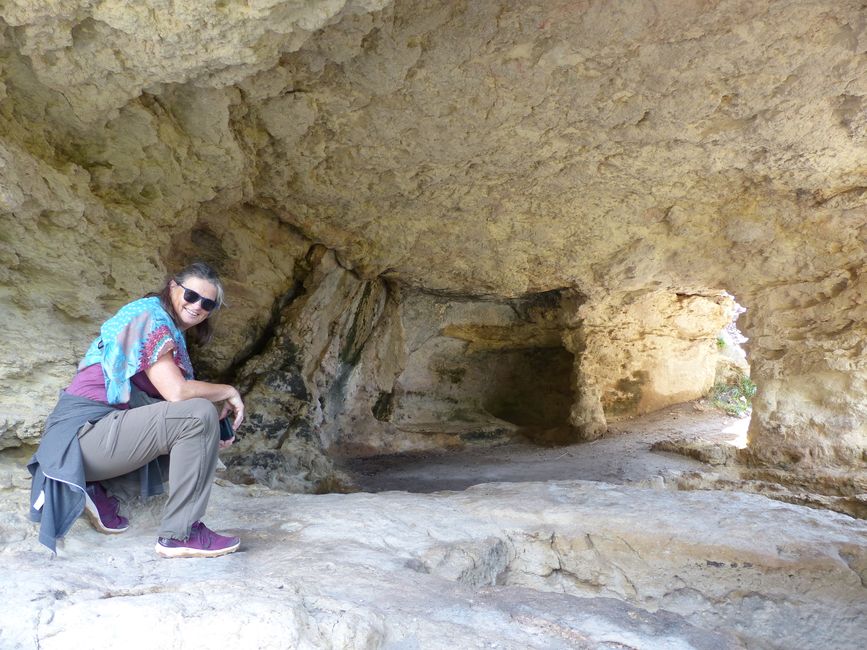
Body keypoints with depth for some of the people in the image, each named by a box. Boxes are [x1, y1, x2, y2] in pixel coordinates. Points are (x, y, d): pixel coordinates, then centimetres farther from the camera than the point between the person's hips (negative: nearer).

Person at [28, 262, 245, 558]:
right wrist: (229, 392, -7)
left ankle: (91, 486, 4)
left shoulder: (172, 330, 18)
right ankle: (179, 534, -14)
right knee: (199, 413, -22)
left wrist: (213, 431, -3)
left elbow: (168, 394, 11)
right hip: (83, 431, -9)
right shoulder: (150, 314, -11)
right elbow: (176, 392, -22)